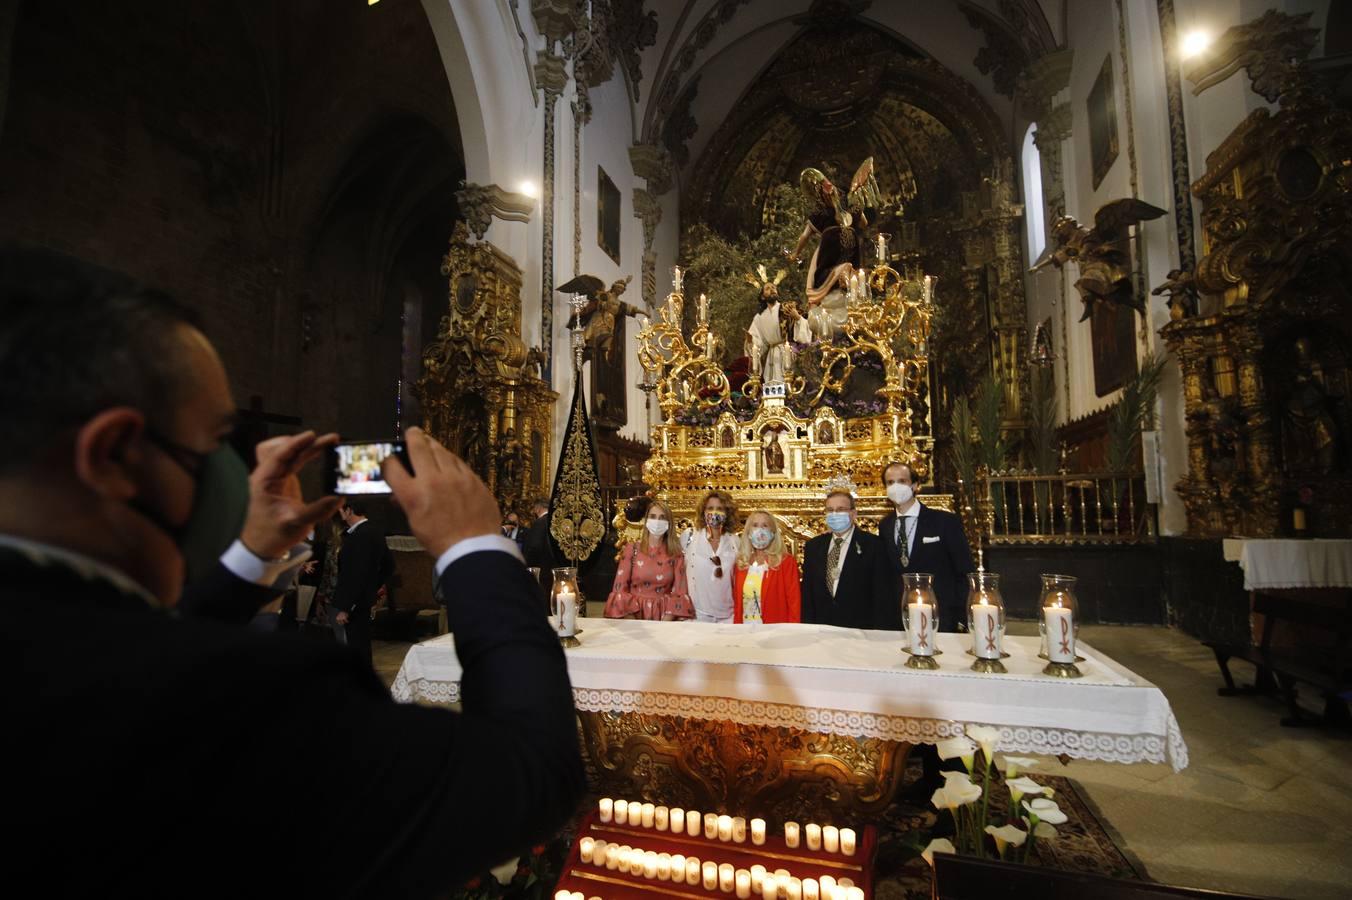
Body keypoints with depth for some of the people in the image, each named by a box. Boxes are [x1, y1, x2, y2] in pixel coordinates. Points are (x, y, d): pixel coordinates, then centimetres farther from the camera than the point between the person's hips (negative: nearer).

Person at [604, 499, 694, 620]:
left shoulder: (675, 554, 6)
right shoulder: (632, 549, 4)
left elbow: (680, 593, 2)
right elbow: (620, 589, 1)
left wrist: (664, 625, -11)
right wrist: (634, 624, -9)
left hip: (665, 617, 0)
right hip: (634, 615, 0)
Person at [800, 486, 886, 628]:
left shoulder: (872, 544, 0)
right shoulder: (813, 546, 11)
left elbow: (880, 593, -2)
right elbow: (807, 593, 12)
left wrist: (874, 631, -9)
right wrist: (809, 627, 2)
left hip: (858, 629, -2)